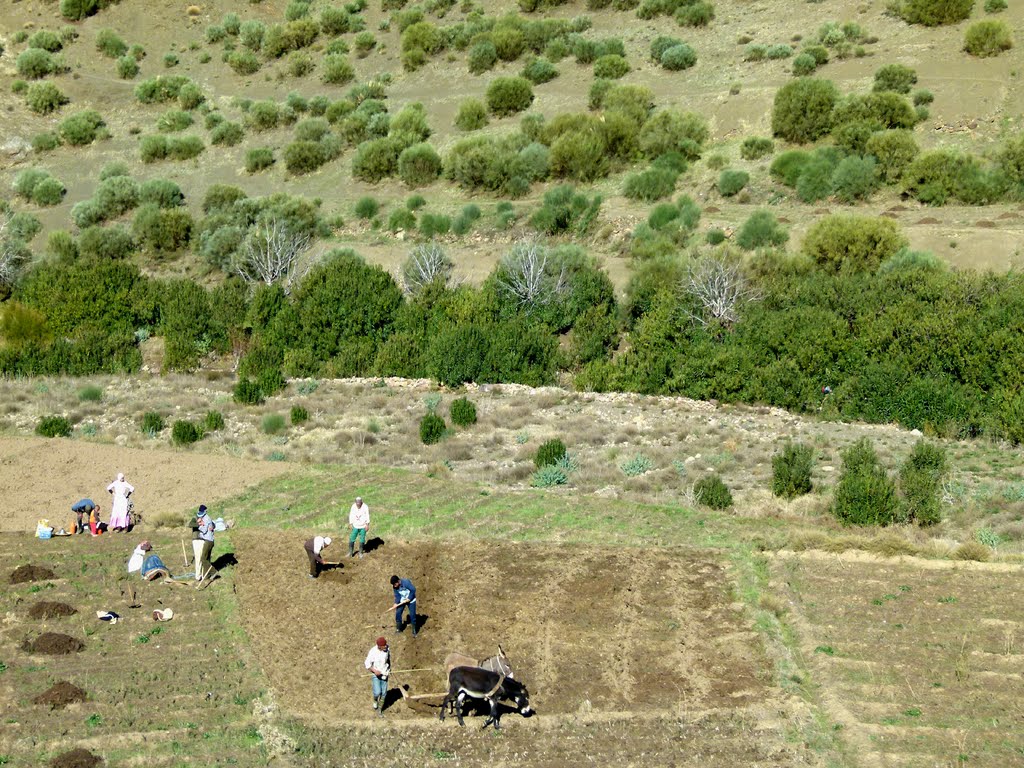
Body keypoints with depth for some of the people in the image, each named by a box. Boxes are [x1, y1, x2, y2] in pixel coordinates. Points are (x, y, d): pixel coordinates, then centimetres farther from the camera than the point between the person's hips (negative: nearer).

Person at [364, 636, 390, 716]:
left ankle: (379, 710, 23)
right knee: (377, 692, -14)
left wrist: (389, 668, 20)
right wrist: (375, 671, -28)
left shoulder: (387, 649, -10)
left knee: (383, 693, 6)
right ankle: (375, 700, 21)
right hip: (376, 674, -4)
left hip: (384, 674, 4)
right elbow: (367, 664, -15)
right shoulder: (373, 652, -22)